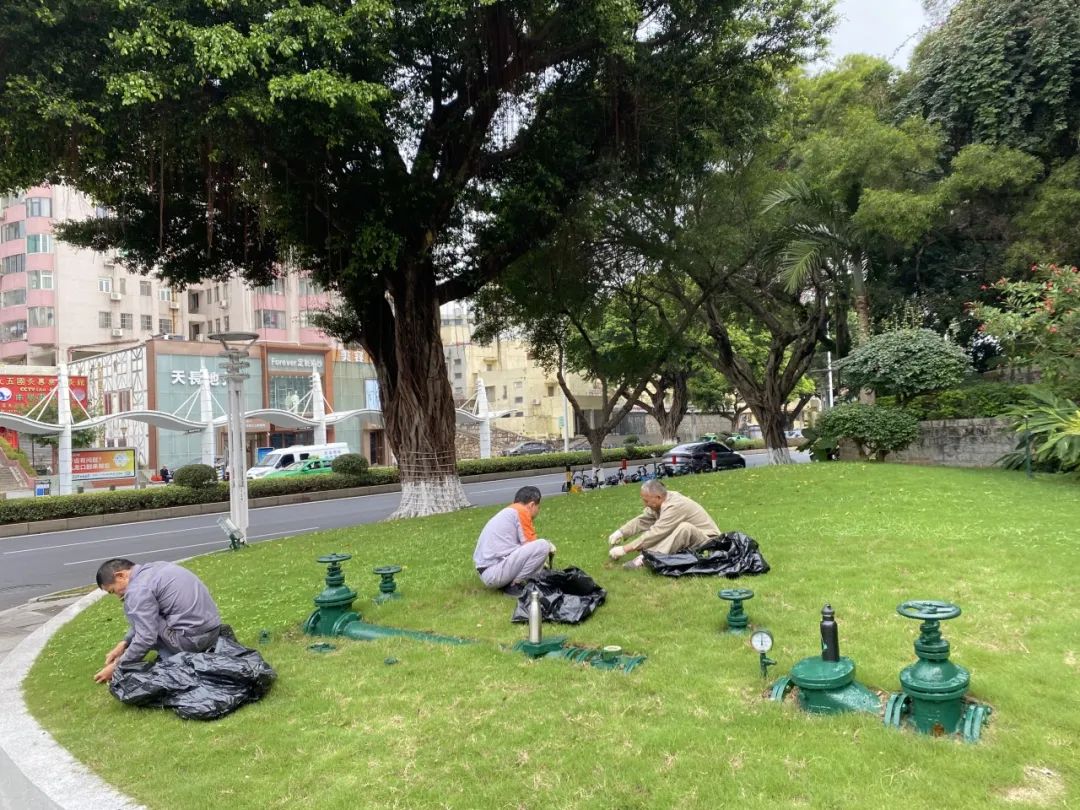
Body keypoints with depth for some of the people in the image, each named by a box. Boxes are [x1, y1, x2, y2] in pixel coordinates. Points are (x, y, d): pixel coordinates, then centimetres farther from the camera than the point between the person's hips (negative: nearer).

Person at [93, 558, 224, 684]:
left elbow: (146, 638, -15)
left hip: (193, 638, -8)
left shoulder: (138, 589, -13)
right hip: (213, 627, 8)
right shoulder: (150, 569, 16)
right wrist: (124, 643, 22)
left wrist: (117, 667, -3)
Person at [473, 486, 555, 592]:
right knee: (542, 545, -12)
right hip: (495, 573, -10)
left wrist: (538, 563, 41)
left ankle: (508, 582, 10)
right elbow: (530, 545, -6)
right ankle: (514, 584, -6)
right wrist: (549, 547, 13)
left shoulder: (507, 511, 23)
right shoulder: (522, 511, -4)